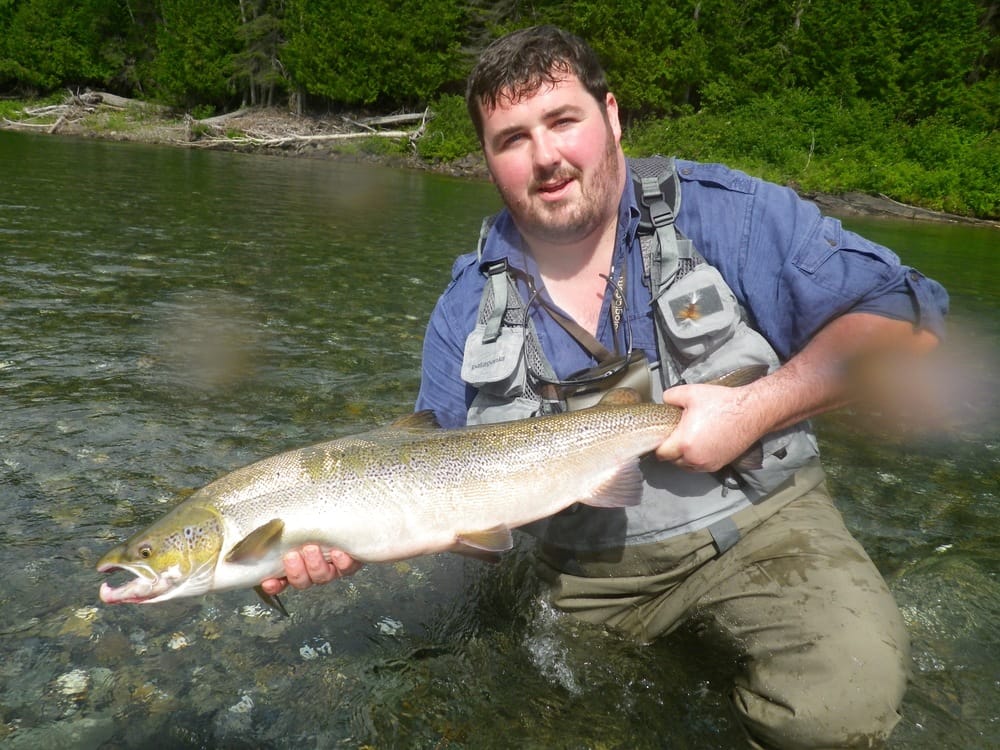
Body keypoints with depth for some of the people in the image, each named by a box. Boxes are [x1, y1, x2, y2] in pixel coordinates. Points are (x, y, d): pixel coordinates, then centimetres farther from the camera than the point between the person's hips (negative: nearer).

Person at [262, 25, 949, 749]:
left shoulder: (728, 214, -10)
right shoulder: (466, 307, -1)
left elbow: (905, 317, -9)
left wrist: (757, 409, -22)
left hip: (757, 522, -2)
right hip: (589, 574, 4)